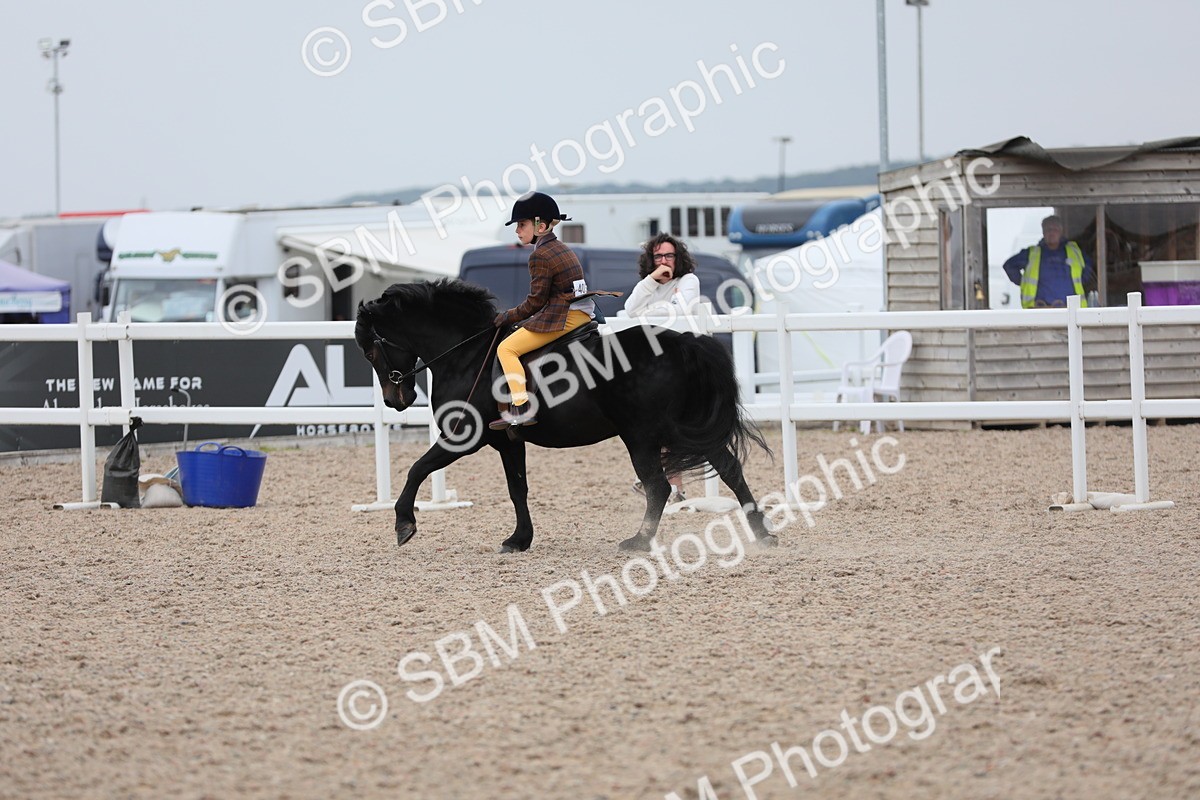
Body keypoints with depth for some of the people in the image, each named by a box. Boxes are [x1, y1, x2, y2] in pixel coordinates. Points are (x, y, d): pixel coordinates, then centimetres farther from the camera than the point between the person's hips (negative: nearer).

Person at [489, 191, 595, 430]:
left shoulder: (540, 256, -12)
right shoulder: (563, 249, 18)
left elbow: (535, 302, -13)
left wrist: (508, 316, 0)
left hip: (561, 318, -10)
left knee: (506, 348, -9)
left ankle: (521, 408, -19)